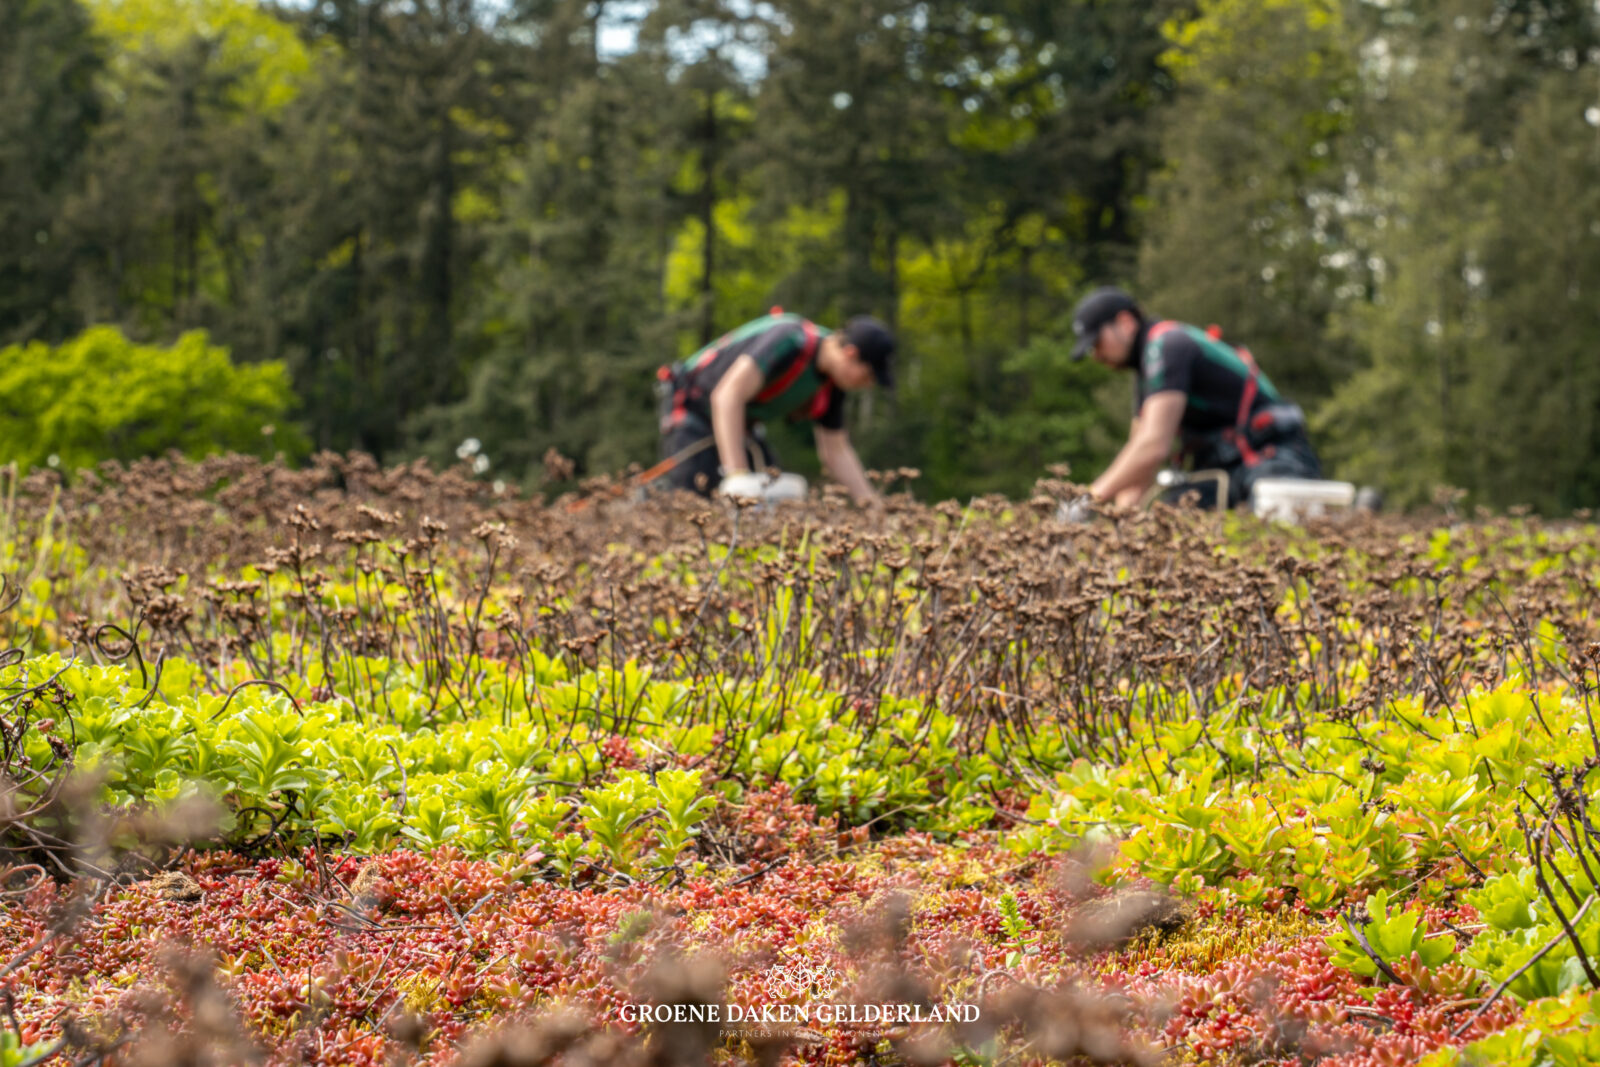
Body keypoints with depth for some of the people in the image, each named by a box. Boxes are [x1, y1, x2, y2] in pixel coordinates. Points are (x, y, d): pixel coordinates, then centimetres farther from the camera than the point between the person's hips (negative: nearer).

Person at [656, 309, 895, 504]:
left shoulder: (831, 388, -6)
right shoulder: (788, 341, -33)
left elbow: (837, 452, 6)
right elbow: (728, 395, -41)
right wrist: (737, 475, -47)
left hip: (740, 424, 8)